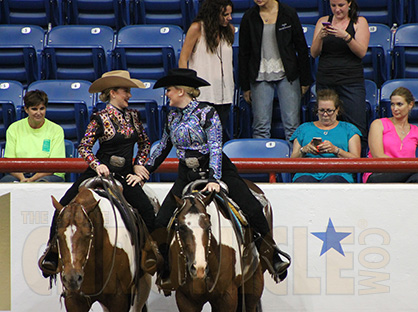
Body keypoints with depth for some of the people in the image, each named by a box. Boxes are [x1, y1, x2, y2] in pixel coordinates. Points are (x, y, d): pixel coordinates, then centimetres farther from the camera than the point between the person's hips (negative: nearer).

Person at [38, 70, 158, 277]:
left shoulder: (133, 116, 6)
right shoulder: (100, 118, -7)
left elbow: (144, 143, 18)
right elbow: (84, 147, -7)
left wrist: (138, 166, 8)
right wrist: (97, 165, -22)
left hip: (124, 176, 3)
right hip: (101, 172, -3)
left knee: (148, 212, -14)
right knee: (64, 206, -8)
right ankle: (52, 254, 7)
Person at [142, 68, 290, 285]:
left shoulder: (206, 113, -10)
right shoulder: (172, 118, 8)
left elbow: (215, 147, -18)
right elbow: (163, 147, 23)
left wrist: (214, 179, -29)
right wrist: (146, 169, 17)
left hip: (217, 170, -5)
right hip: (187, 176, 5)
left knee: (253, 211, -18)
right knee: (161, 222, -9)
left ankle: (271, 256, -1)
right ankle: (168, 267, 8)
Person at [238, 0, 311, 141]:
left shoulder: (288, 13, 0)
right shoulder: (249, 17, 2)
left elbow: (302, 47, 5)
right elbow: (243, 54, 8)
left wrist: (305, 80, 4)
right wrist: (245, 87, 6)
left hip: (287, 75, -1)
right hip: (261, 76, 1)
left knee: (292, 124, -2)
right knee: (261, 125, -2)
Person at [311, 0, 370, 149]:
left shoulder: (360, 22, 4)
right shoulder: (323, 21, 11)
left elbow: (362, 52, -6)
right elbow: (314, 53, 5)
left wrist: (345, 36, -20)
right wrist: (320, 36, -14)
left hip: (351, 81, -3)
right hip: (325, 81, 3)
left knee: (356, 128, -10)